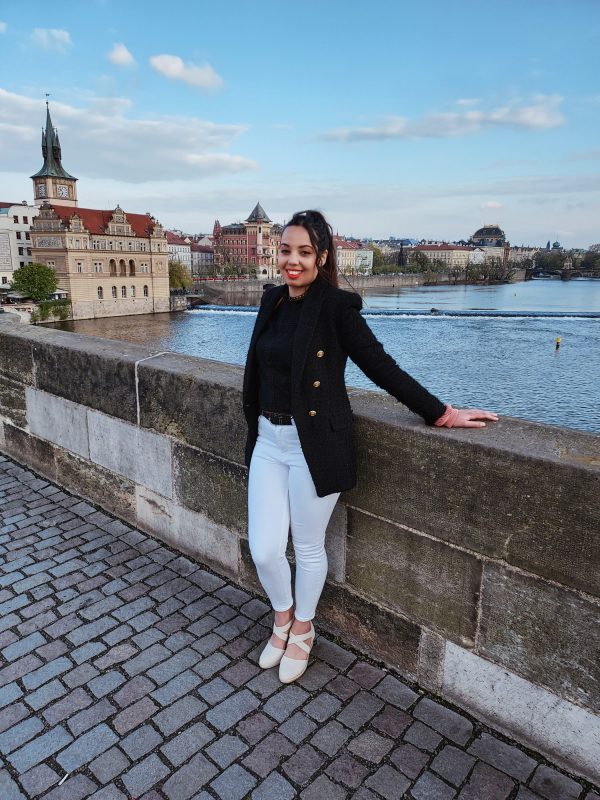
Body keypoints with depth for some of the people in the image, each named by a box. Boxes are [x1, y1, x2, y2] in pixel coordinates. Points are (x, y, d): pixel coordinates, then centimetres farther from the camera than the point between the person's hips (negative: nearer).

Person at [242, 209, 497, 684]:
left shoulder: (336, 306, -12)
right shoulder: (274, 301, 7)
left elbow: (382, 367, -11)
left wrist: (442, 414, -10)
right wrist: (255, 428, 19)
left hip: (315, 444, -5)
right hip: (268, 440, 6)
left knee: (308, 548, 12)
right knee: (264, 550, 8)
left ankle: (302, 631, 40)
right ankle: (283, 618, 40)